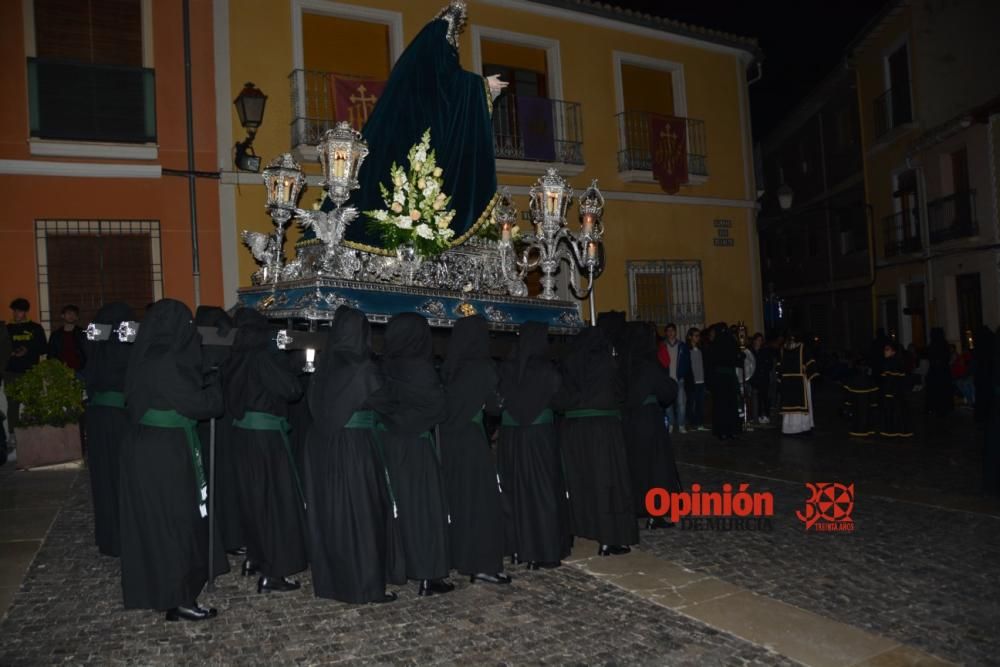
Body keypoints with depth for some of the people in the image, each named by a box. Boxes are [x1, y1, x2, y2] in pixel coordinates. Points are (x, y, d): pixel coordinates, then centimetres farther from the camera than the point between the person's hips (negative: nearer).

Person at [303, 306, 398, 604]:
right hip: (354, 446, -7)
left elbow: (316, 403, 12)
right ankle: (365, 586, 7)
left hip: (323, 443, 7)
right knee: (359, 514, 1)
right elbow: (386, 402, -4)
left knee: (329, 511, 14)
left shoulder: (325, 363, 5)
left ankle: (328, 579, 25)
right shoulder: (362, 367, -14)